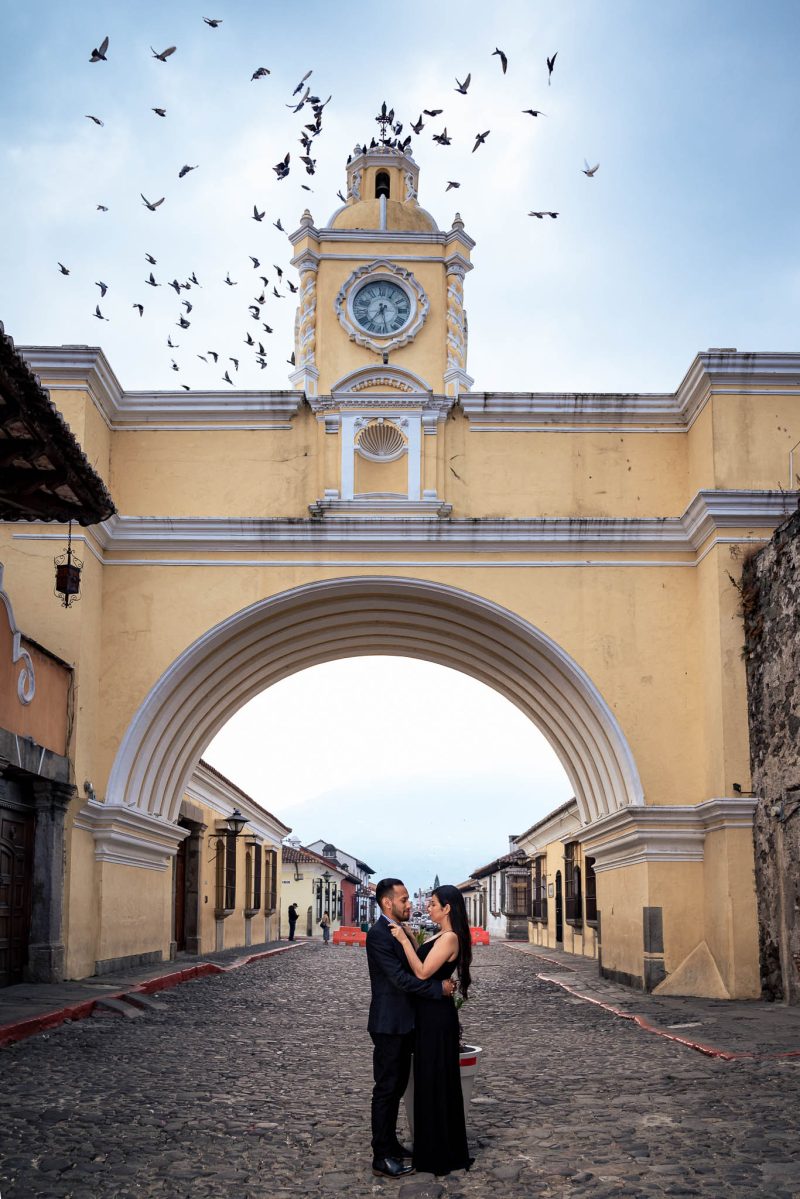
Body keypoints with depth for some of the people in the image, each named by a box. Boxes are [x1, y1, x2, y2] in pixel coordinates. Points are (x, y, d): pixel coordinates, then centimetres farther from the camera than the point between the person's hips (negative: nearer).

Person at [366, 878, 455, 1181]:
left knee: (396, 1087, 17)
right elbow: (400, 978, -24)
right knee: (386, 1089, -2)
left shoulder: (399, 931, 12)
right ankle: (382, 1158, 6)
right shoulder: (378, 934, -19)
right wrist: (439, 988, -20)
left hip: (403, 1023, 9)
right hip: (389, 1025, -9)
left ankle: (390, 1144, 29)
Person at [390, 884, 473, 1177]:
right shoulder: (442, 937, 12)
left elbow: (422, 972, -25)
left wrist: (404, 941, -22)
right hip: (430, 1013, 10)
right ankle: (435, 1149, 29)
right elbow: (422, 965, 12)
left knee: (436, 1080, 1)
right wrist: (410, 938, 6)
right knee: (430, 1079, 17)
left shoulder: (450, 938, -19)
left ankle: (441, 1155, 12)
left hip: (437, 1017, -10)